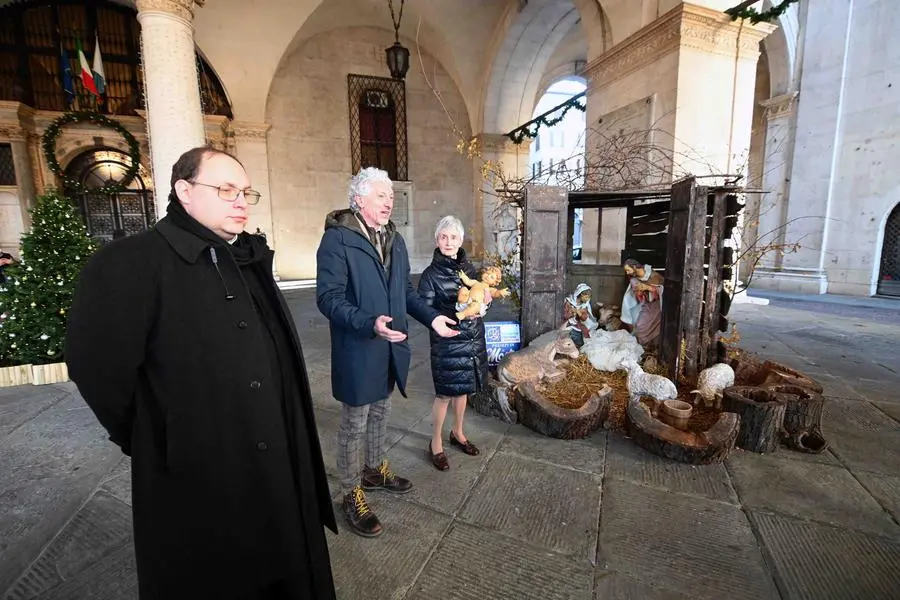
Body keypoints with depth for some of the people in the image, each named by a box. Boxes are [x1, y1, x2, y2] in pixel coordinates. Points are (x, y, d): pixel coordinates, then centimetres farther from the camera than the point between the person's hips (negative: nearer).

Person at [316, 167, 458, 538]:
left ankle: (375, 470, 45)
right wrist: (370, 323, -34)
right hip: (358, 351, -7)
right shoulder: (337, 239, -15)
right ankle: (351, 494, 29)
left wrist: (431, 317, 1)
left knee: (380, 414, 23)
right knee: (354, 424, 9)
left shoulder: (395, 239, 9)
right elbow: (329, 298, -21)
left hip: (390, 348, 7)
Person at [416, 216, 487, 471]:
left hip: (473, 337, 6)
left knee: (462, 389, 19)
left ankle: (457, 433, 39)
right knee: (445, 393, 4)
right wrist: (457, 314, -25)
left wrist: (485, 297, -6)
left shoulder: (468, 268, 4)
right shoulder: (431, 274, -12)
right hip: (447, 341, -5)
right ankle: (436, 443, 24)